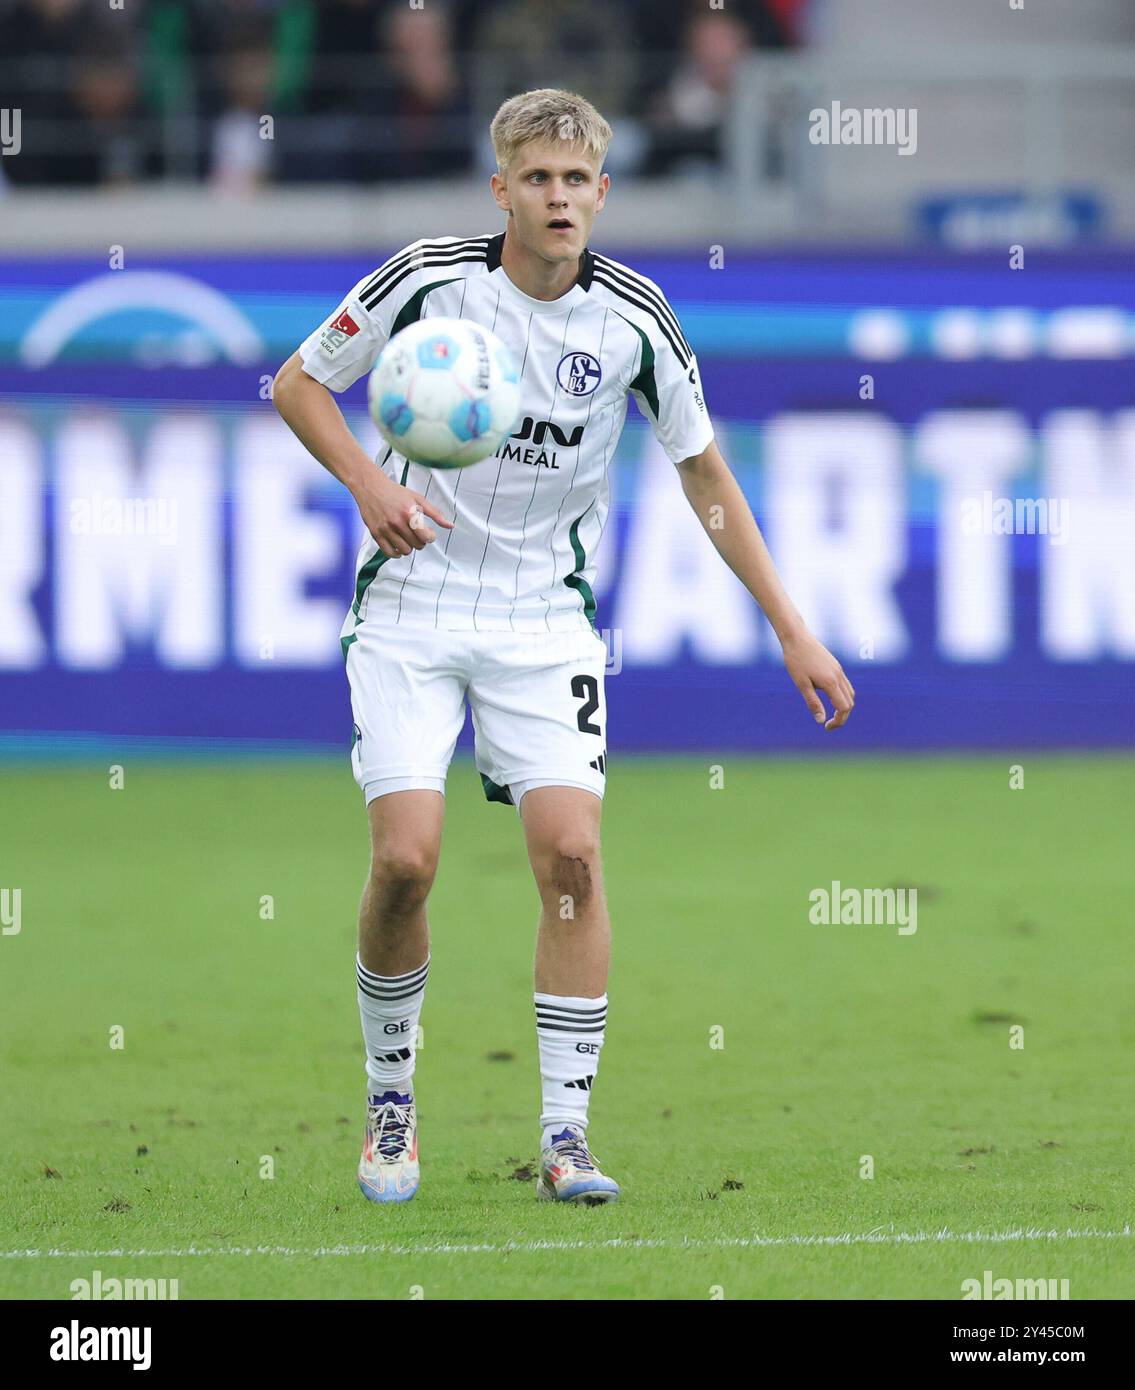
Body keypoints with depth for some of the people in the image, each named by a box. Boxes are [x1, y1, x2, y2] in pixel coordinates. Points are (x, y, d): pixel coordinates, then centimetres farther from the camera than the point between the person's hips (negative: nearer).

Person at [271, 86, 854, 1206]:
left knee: (570, 854, -14)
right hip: (410, 608, -1)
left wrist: (792, 630, 5)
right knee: (405, 859, -14)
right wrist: (369, 482, -15)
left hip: (545, 619, 1)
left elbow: (705, 473, 6)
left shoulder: (633, 320, -5)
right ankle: (390, 1103, 9)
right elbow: (298, 383, 3)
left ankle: (565, 1138, -7)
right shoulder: (430, 277, -10)